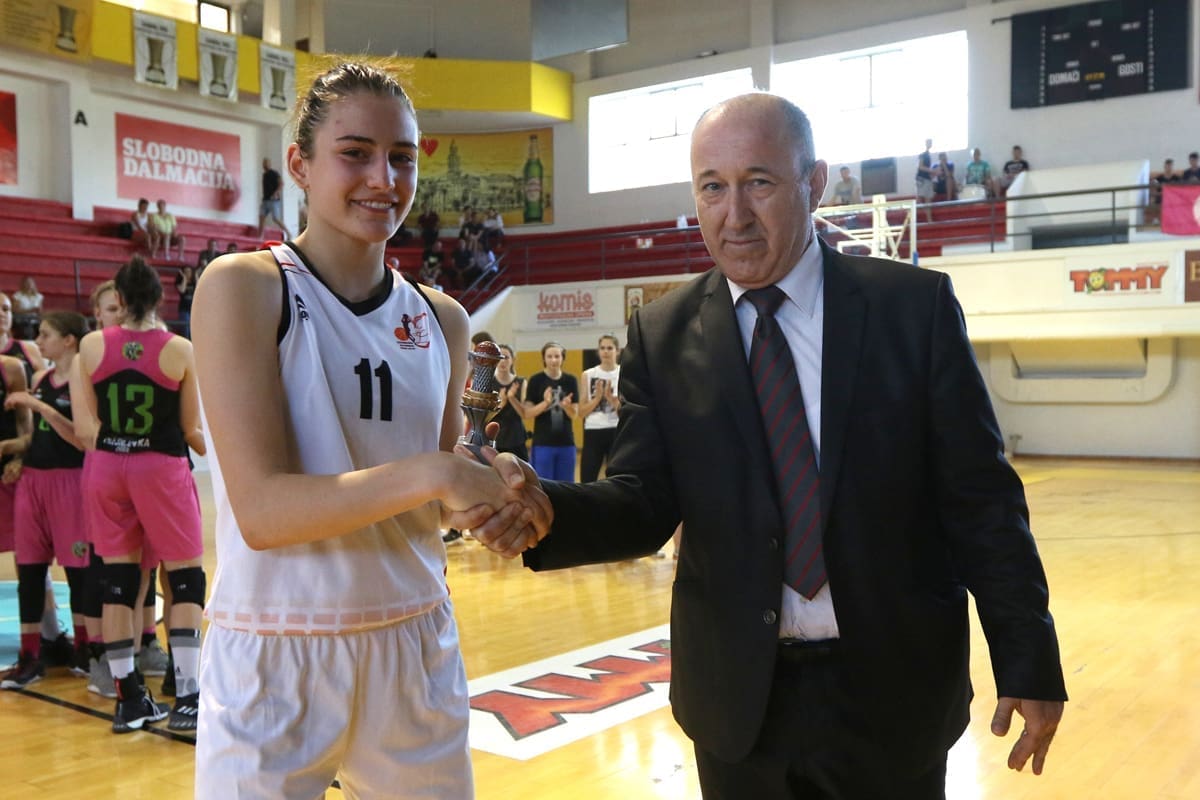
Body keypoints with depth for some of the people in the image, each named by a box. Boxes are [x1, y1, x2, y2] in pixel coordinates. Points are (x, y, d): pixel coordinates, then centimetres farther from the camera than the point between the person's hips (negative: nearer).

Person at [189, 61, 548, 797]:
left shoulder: (442, 319, 5)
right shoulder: (243, 288, -10)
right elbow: (261, 509, -19)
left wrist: (497, 502, -8)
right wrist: (431, 476, -29)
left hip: (418, 647, 5)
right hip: (276, 660, -4)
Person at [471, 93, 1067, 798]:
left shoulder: (915, 307, -6)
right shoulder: (662, 336, -1)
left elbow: (981, 500, -4)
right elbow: (645, 503, -6)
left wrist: (1029, 663, -3)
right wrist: (540, 507, -26)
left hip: (892, 689, -1)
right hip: (739, 695, 1)